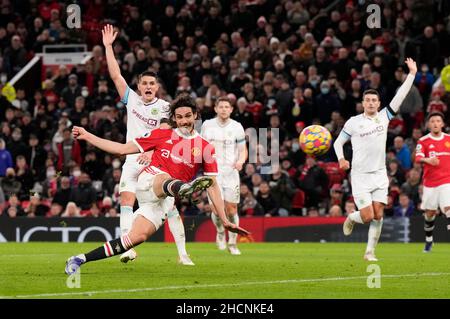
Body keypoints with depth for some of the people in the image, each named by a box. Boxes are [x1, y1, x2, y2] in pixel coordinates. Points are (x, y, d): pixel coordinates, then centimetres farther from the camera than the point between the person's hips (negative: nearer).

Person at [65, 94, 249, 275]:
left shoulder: (206, 148, 11)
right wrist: (87, 136, 14)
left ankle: (81, 259, -8)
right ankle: (184, 188, -78)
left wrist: (224, 220, 3)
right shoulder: (161, 135, 13)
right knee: (164, 178, -38)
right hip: (148, 182, -1)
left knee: (138, 236, -18)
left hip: (165, 200, 1)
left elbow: (213, 186, 11)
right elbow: (122, 149, 16)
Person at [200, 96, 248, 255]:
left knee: (231, 209, -2)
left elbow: (243, 150, 5)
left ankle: (232, 243, 14)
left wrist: (241, 161, -15)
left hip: (231, 172, 0)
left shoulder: (237, 127, 2)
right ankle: (220, 232, 20)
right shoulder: (207, 125, 4)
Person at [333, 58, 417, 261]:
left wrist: (412, 74, -3)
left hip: (379, 175, 3)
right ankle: (351, 219, 24)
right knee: (367, 216, -10)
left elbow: (400, 96, 2)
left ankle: (370, 252, 8)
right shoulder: (353, 122, -1)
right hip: (360, 176, -3)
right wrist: (341, 159, -10)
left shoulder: (384, 117, 5)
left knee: (378, 216, -3)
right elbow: (338, 142, 8)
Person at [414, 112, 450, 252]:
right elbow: (418, 158, -18)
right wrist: (427, 160, -38)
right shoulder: (423, 141, -2)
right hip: (430, 182, 0)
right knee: (429, 213, 8)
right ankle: (428, 240, 29)